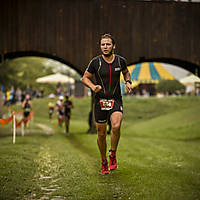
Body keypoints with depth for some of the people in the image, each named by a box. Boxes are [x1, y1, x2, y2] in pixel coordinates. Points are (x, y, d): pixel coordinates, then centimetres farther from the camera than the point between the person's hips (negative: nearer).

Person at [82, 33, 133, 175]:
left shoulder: (120, 61, 0)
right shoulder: (95, 62, -6)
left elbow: (126, 72, 22)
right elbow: (85, 78, 4)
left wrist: (128, 82, 2)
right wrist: (93, 87, -15)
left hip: (116, 100, 0)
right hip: (100, 101, 0)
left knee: (116, 127, -24)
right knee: (101, 133, 5)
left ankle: (113, 155, -2)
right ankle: (104, 162, 25)